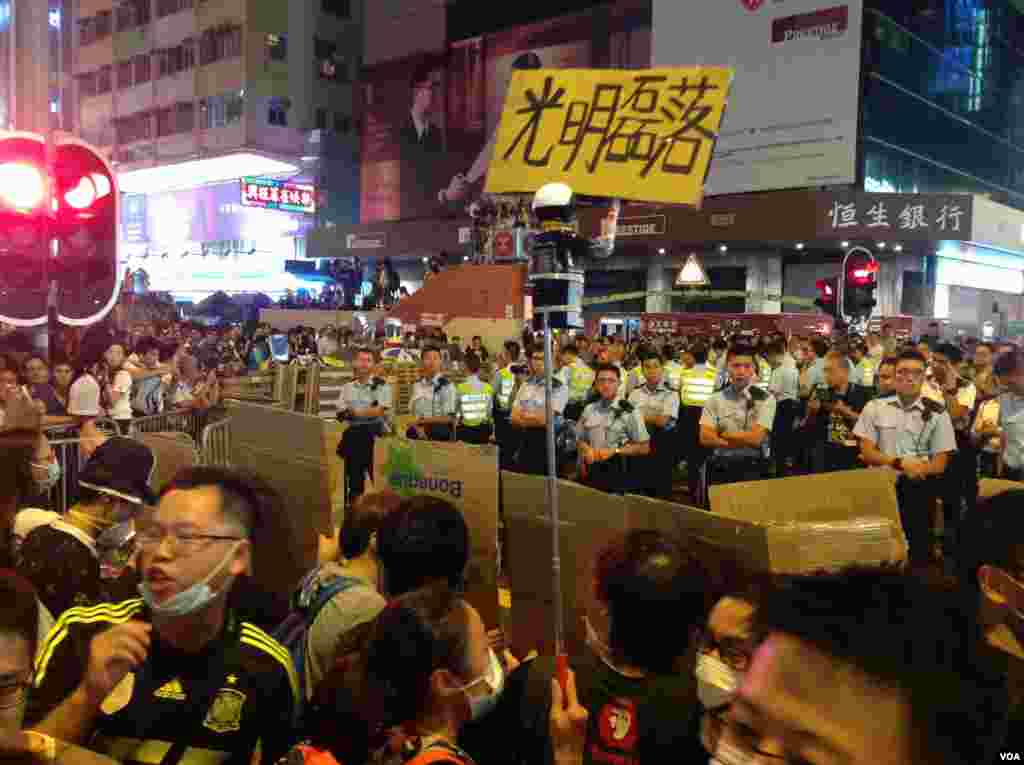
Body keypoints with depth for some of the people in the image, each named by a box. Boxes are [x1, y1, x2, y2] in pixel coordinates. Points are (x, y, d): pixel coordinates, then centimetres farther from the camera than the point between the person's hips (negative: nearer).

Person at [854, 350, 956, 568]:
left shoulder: (937, 413, 3)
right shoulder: (875, 407, 5)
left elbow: (940, 464, 0)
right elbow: (867, 453, 3)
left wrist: (883, 461, -11)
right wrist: (900, 463, -16)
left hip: (919, 490, 0)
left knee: (918, 552, -5)